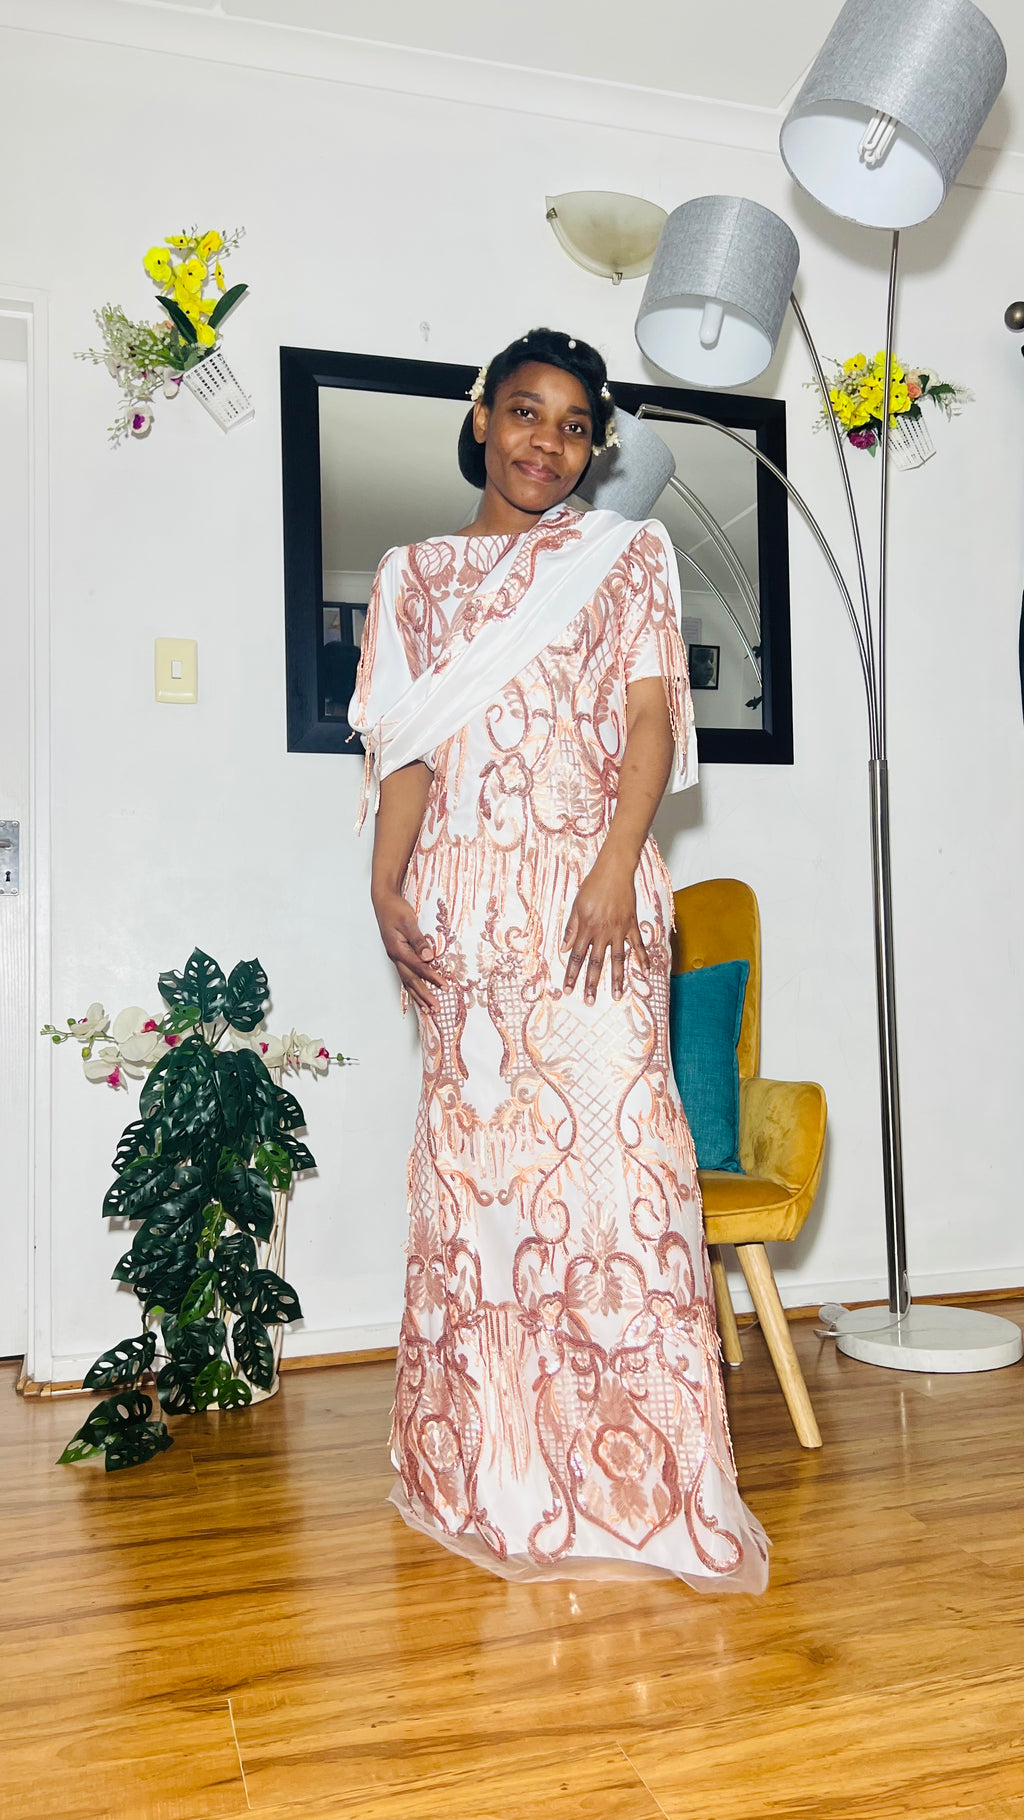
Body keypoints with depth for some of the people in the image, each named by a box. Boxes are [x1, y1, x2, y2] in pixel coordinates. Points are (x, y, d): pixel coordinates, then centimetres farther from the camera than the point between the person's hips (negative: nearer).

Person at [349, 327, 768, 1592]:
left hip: (586, 892, -2)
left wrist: (615, 867, -13)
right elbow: (406, 748, 10)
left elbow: (649, 717, 0)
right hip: (461, 896, 3)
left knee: (606, 1134, -9)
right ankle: (491, 1470, 18)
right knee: (470, 1150, 4)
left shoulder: (625, 555, 11)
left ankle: (631, 1472, 3)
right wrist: (386, 887, -3)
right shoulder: (415, 575, 17)